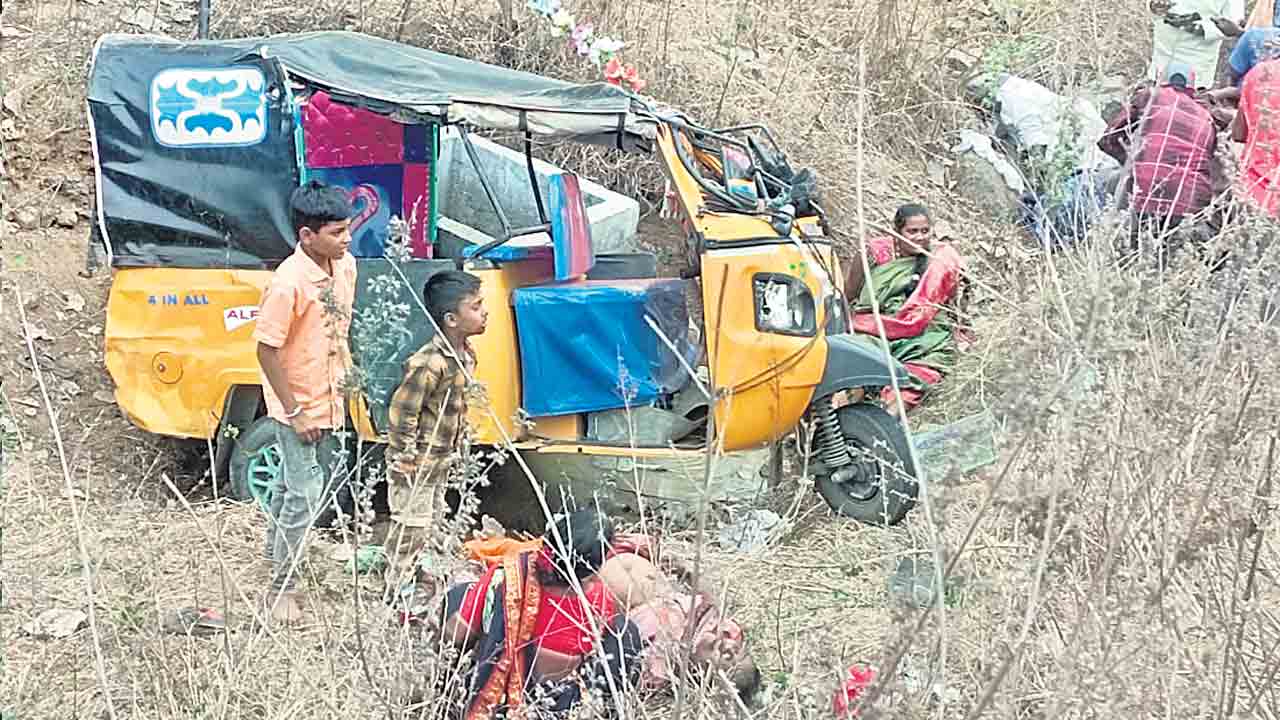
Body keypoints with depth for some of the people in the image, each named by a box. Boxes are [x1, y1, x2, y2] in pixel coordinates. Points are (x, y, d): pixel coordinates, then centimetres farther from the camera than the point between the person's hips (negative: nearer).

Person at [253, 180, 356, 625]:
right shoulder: (288, 283, -27)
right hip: (298, 406, -8)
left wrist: (346, 375, 13)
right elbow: (266, 348, -22)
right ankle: (283, 586, 10)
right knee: (306, 494, -4)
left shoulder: (344, 266, -4)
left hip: (328, 400, 8)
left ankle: (277, 550, 45)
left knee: (295, 481, 24)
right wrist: (294, 411, -19)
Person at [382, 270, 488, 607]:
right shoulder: (430, 363, -29)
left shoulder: (466, 355, 1)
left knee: (429, 522, 22)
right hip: (415, 465, -9)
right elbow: (400, 411, -25)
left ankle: (415, 578, 38)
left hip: (440, 462, 9)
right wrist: (405, 457, -19)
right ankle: (398, 591, 14)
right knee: (411, 526, 1)